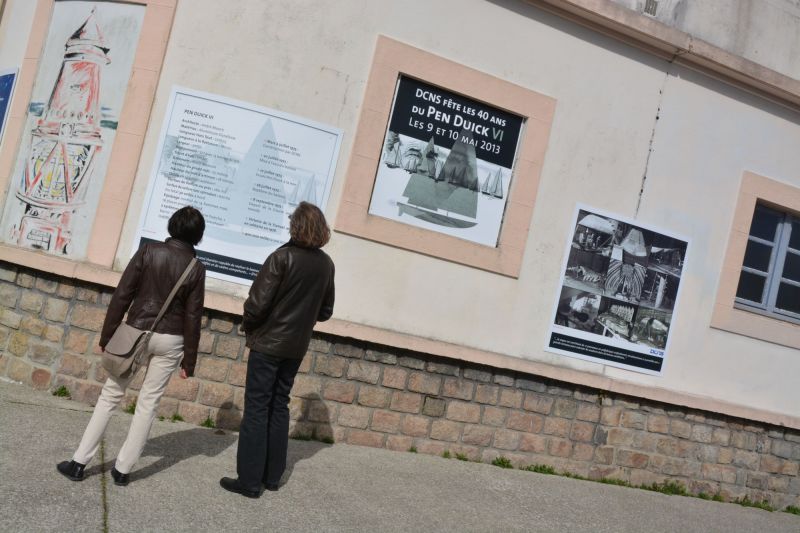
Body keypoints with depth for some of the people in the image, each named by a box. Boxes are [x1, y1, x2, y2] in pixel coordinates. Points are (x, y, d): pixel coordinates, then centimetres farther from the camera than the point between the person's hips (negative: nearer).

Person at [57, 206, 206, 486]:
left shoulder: (149, 251, -5)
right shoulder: (196, 269, -5)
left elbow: (122, 295, -7)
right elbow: (192, 317, -4)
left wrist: (107, 335, 1)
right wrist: (189, 360, 2)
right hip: (170, 340, 0)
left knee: (110, 395, 10)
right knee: (148, 402, 9)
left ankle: (79, 462, 12)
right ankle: (123, 469, 12)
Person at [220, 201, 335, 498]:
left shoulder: (283, 257, -16)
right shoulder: (326, 264, 1)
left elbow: (257, 303, -18)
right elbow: (325, 312, 10)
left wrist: (248, 326, 0)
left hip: (268, 343, -5)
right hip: (297, 347, 6)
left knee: (256, 409, 1)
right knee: (279, 407, 16)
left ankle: (250, 480, 3)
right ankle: (272, 476, 22)